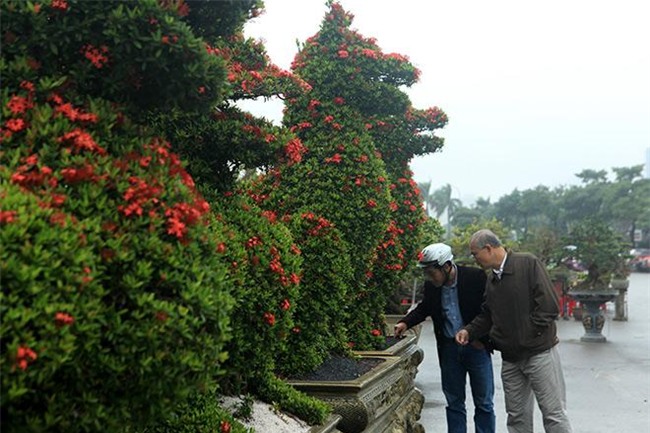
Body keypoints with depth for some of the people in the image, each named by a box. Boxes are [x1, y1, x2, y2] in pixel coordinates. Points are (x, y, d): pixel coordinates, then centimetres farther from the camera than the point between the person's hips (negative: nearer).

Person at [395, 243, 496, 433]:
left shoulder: (476, 277, -17)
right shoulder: (431, 285, -4)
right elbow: (424, 308, 16)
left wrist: (483, 338, -11)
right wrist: (406, 323, 1)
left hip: (476, 346, -3)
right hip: (449, 348, 4)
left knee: (484, 403, 6)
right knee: (454, 402, 11)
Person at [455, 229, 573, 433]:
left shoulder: (528, 263, -11)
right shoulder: (492, 280, 13)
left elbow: (549, 305, -16)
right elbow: (487, 315, 22)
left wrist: (529, 333, -13)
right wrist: (469, 331, 6)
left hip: (539, 353, -7)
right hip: (511, 358, 7)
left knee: (554, 413, -4)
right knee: (517, 416, 12)